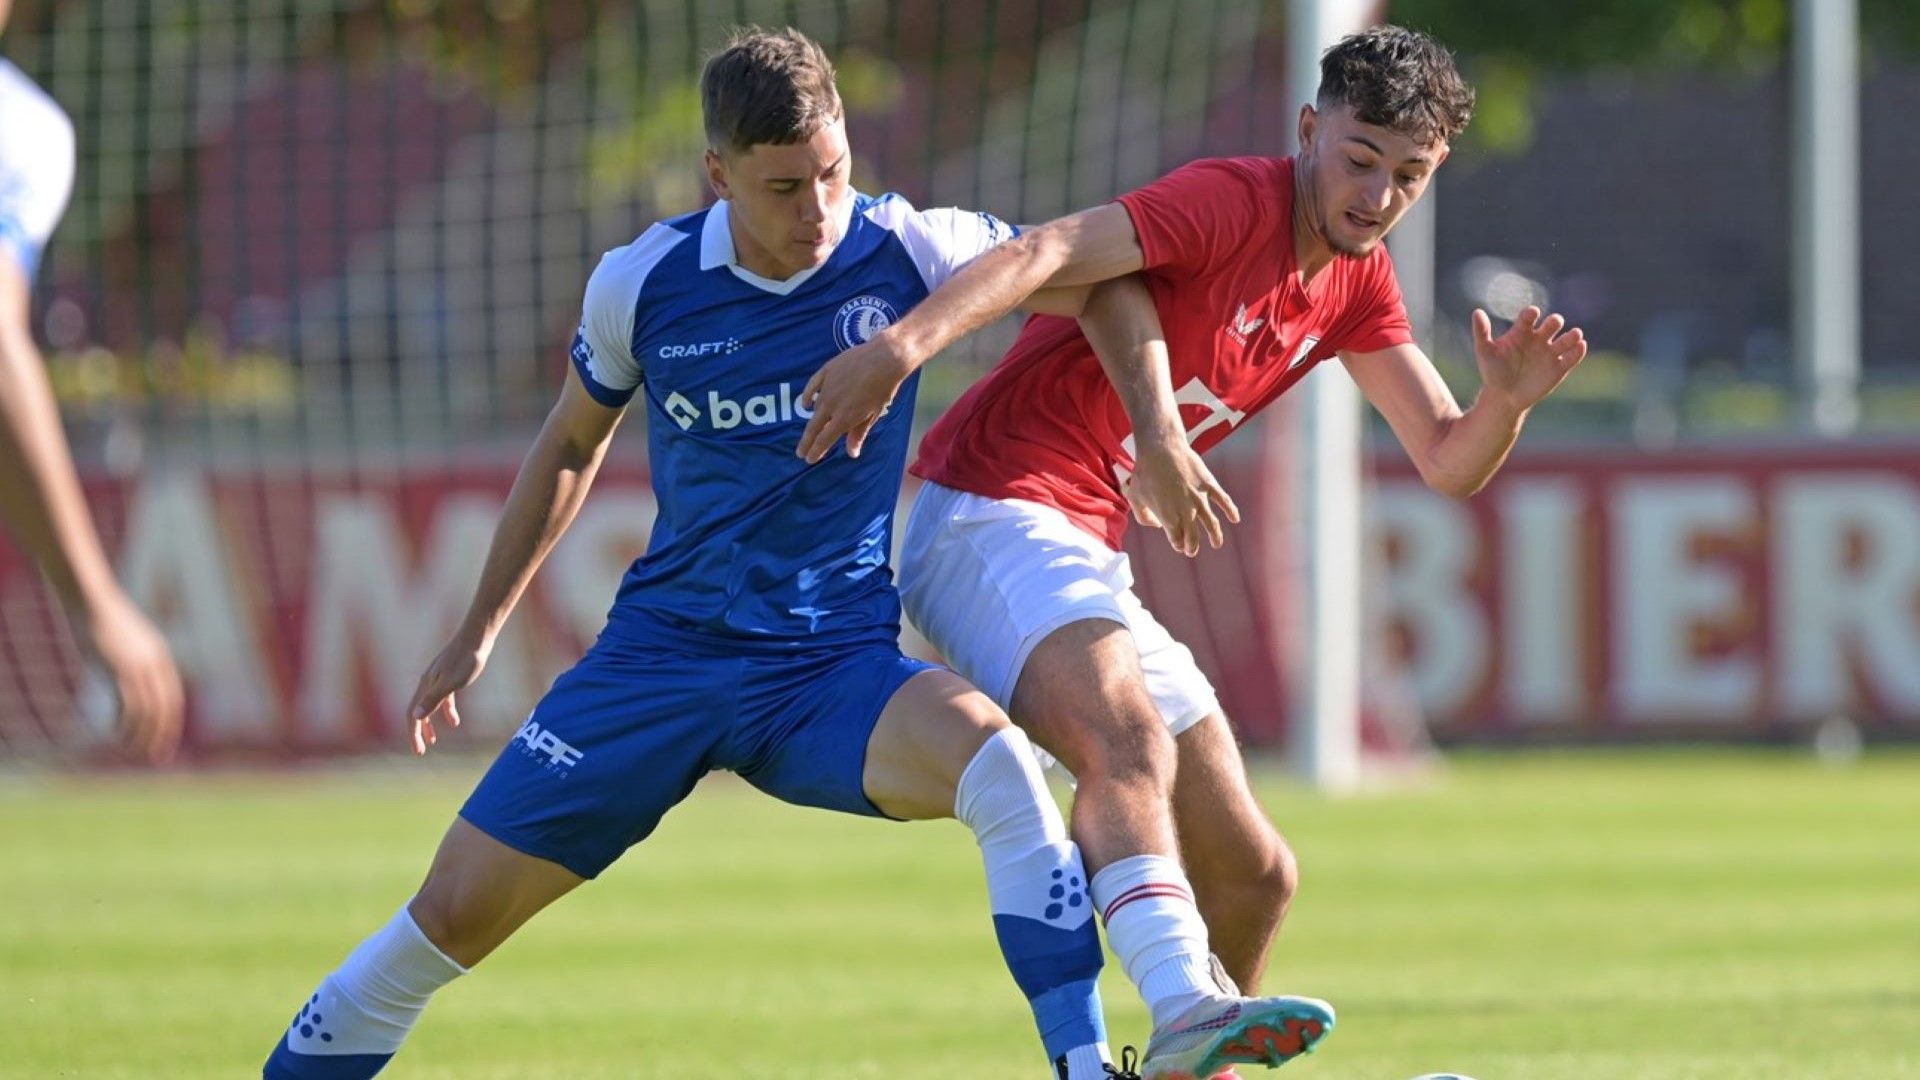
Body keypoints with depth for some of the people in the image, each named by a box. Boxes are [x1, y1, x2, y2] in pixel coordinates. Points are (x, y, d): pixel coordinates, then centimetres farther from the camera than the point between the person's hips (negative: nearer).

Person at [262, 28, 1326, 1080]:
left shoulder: (906, 251, -11)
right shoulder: (639, 284, -6)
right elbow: (569, 447, 12)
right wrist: (477, 631, 17)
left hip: (836, 664, -1)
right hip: (660, 652, 1)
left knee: (996, 760, -33)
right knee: (456, 914, -4)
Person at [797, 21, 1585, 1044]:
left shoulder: (1357, 282, 13)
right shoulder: (1235, 202, -13)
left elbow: (1449, 462, 14)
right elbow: (1043, 252, -26)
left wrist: (1507, 401, -10)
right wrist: (902, 344, -42)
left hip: (1089, 559, 9)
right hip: (989, 520, -9)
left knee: (1254, 878, 10)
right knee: (1133, 747, -35)